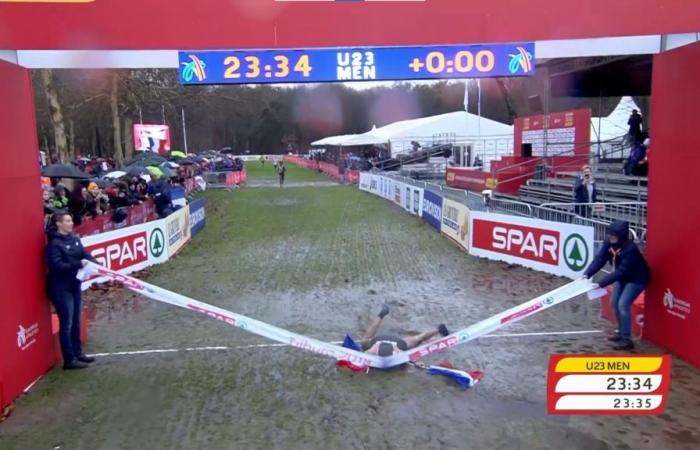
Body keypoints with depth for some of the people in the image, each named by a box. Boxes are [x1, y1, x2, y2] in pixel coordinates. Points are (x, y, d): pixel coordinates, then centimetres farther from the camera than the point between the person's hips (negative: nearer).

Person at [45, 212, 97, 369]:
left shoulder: (74, 239, 7)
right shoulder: (54, 243, -15)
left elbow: (85, 255, 5)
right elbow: (57, 265, -24)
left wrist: (94, 263, -13)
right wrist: (79, 264, -28)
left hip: (74, 285, 8)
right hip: (61, 288, -8)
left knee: (76, 321, 16)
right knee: (66, 323, -1)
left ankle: (78, 353, 29)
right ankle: (69, 360, 8)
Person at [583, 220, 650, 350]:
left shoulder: (630, 249, -35)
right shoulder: (609, 243, -15)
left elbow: (621, 271, -38)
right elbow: (599, 259, -19)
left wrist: (601, 283, -42)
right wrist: (587, 274, -33)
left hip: (637, 279, -8)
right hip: (623, 277, 8)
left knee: (623, 304, -16)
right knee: (615, 303, 11)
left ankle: (627, 339, -7)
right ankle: (621, 332, 29)